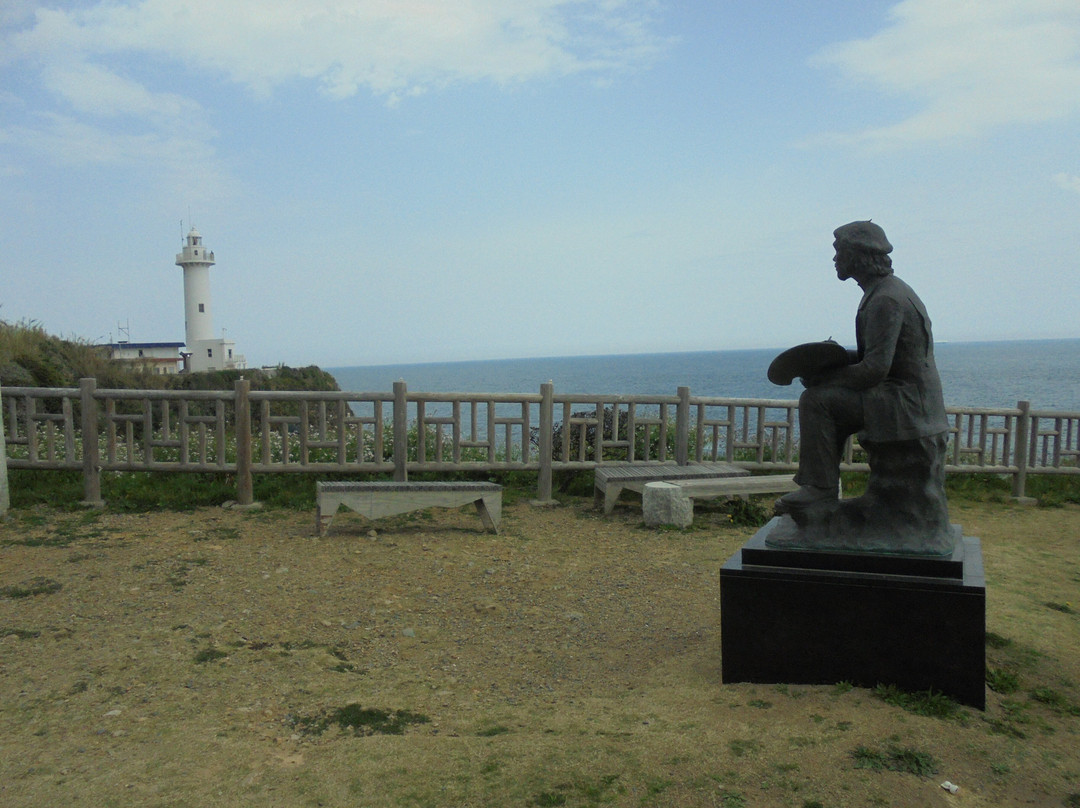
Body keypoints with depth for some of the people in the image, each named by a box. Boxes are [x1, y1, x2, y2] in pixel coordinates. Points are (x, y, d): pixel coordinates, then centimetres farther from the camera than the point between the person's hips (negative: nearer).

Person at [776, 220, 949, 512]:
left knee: (815, 400, -19)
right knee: (830, 401, 19)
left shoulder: (886, 300, -18)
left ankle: (820, 487, -14)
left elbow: (875, 369, -24)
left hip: (906, 401, -11)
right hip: (903, 394, 11)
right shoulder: (886, 290, 15)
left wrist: (822, 378, -14)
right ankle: (819, 482, 16)